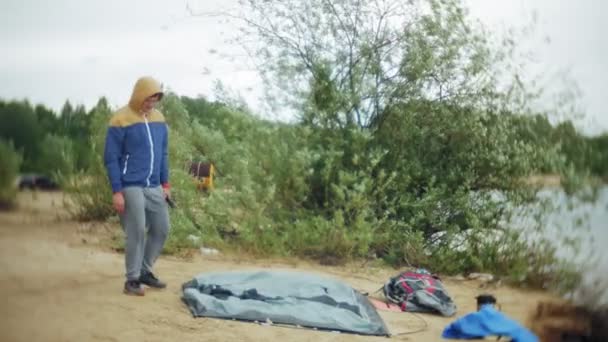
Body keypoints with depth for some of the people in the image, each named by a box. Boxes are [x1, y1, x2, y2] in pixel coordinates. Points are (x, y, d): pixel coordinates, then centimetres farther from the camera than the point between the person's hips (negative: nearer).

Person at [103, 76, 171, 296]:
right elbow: (111, 158, -10)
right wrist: (116, 191, -14)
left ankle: (145, 271, 25)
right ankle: (132, 278, 7)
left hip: (154, 187, 7)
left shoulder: (159, 119, 8)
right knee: (137, 232, -6)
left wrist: (165, 184, 12)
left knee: (162, 229, 9)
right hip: (131, 187, -7)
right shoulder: (121, 120, -10)